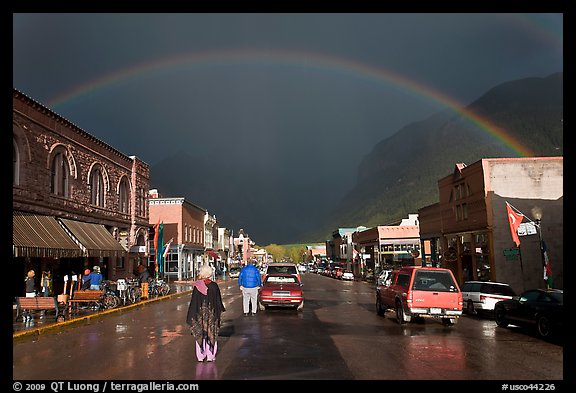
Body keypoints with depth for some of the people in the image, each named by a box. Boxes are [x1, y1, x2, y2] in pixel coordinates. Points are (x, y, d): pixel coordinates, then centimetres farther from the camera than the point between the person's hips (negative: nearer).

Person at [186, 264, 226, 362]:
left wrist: (192, 316, -2)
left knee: (200, 333, 10)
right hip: (212, 314, 1)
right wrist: (219, 311, 15)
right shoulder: (214, 286, -8)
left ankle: (200, 356, 14)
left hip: (200, 314, -1)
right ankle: (210, 356, 15)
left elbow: (193, 302, -9)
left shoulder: (197, 286, -11)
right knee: (211, 333, 11)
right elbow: (218, 301, 0)